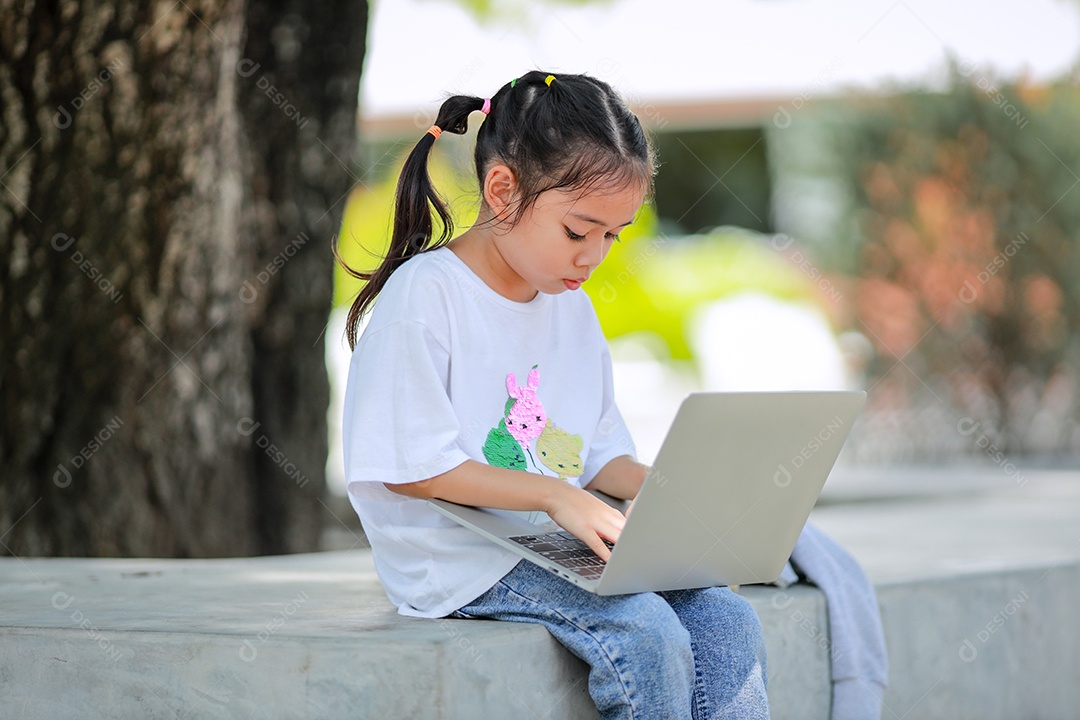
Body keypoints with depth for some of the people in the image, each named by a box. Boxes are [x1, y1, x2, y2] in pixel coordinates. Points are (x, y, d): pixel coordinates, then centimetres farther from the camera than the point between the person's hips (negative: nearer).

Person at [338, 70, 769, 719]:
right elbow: (412, 466, -14)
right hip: (461, 561, -7)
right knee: (647, 633, -28)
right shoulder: (424, 296, -11)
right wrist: (553, 494, -21)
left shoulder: (573, 308, 14)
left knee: (728, 622, -15)